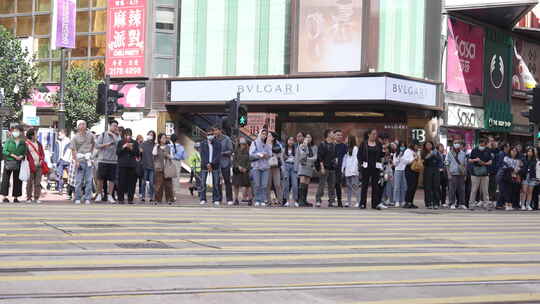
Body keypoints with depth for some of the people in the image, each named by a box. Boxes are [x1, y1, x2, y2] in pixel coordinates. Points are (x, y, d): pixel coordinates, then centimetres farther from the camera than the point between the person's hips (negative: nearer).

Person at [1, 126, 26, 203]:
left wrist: (21, 156, -12)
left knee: (17, 180, 4)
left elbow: (25, 153, 10)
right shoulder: (9, 140, 1)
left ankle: (15, 197, 12)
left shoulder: (23, 142, 7)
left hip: (18, 163, 2)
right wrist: (13, 155, -15)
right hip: (8, 162, -2)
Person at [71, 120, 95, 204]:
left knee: (89, 180, 1)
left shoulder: (90, 135, 9)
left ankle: (87, 198, 5)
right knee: (79, 180, -2)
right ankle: (77, 198, 6)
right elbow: (74, 151, -4)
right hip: (80, 160, -3)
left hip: (88, 160, 3)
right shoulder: (75, 137, -2)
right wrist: (76, 161, -12)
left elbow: (93, 143, 28)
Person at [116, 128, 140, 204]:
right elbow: (117, 152, 2)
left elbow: (137, 154, 5)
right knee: (121, 182, -4)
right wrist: (123, 147, -11)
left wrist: (131, 148, -10)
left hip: (132, 165, 1)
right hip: (122, 164, -1)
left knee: (132, 183, -2)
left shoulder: (135, 143, 10)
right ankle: (120, 199, 3)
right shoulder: (120, 142, 9)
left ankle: (130, 199, 4)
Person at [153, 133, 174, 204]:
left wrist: (169, 156, -6)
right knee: (159, 183, -4)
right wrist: (157, 146, -10)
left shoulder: (168, 147, 11)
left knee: (168, 183, -2)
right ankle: (158, 199, 2)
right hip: (159, 167, -1)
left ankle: (170, 199, 1)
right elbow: (154, 153, -10)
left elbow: (172, 157, 14)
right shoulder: (156, 147, 8)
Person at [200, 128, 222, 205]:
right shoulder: (203, 144, 8)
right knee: (202, 183, -6)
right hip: (204, 165, 0)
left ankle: (216, 200, 2)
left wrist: (211, 164, -11)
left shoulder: (218, 144, 6)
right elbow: (202, 155, 1)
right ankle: (202, 199, -2)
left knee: (216, 183, -2)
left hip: (215, 165, 0)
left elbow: (218, 156, -1)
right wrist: (207, 164, -11)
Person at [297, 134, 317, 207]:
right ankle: (301, 200, -20)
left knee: (307, 184, 3)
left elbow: (315, 158, 3)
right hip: (303, 166, -4)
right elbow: (302, 155, -12)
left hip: (310, 166, 4)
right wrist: (305, 145, -15)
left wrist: (307, 158, -11)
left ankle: (304, 201, 5)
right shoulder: (301, 146, 2)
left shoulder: (314, 147, 11)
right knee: (302, 183, -14)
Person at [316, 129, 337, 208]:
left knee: (332, 186, 6)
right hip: (324, 168, -6)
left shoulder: (334, 145, 15)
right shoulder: (322, 144, -3)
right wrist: (322, 167, -14)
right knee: (322, 185, -8)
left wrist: (336, 159, 5)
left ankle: (331, 201, 9)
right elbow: (320, 157, -8)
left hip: (332, 168, 6)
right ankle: (318, 200, -5)